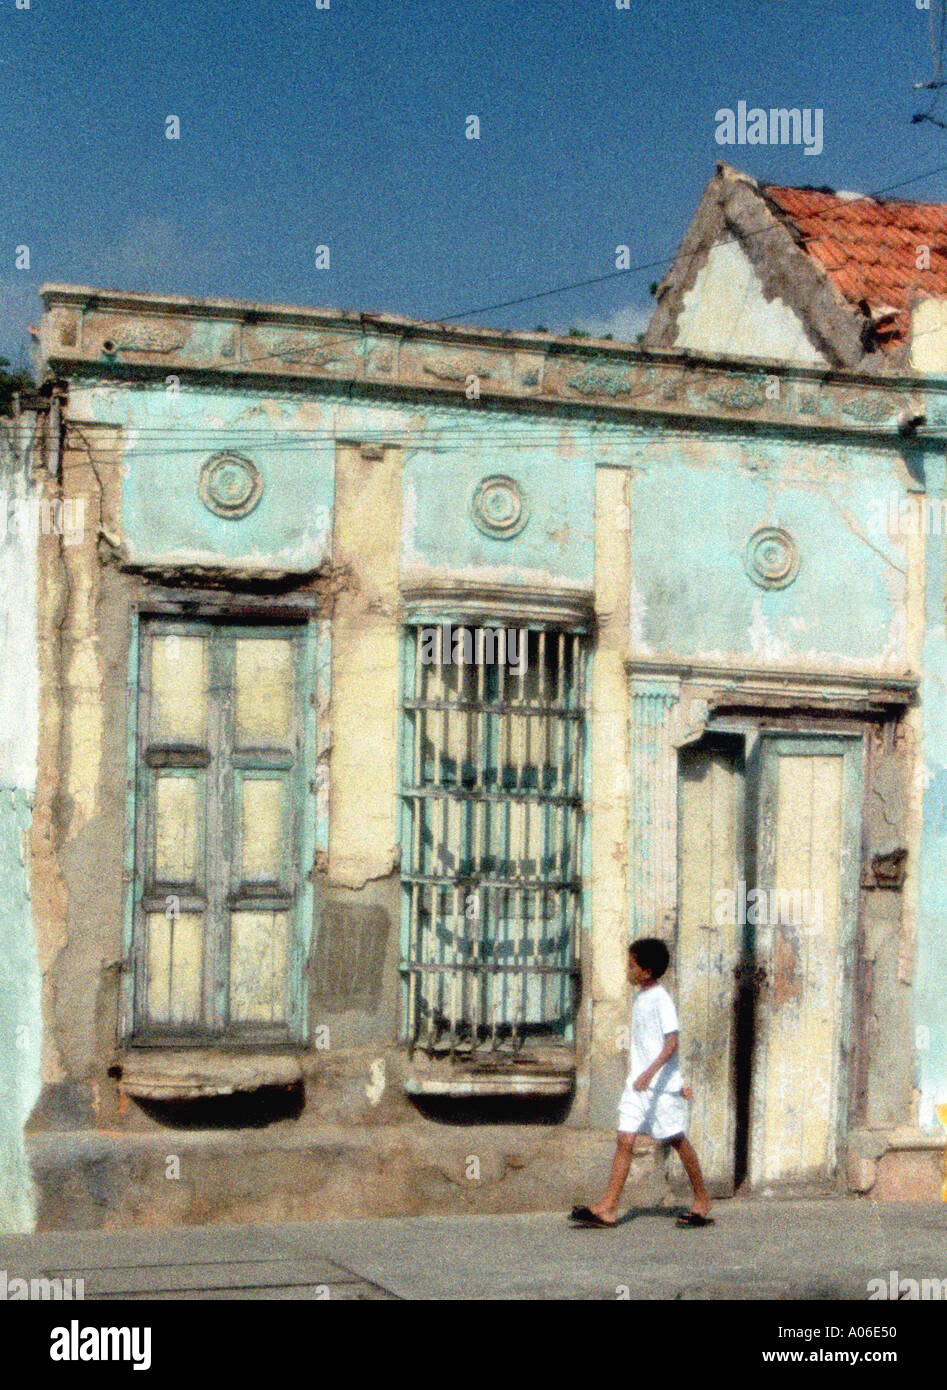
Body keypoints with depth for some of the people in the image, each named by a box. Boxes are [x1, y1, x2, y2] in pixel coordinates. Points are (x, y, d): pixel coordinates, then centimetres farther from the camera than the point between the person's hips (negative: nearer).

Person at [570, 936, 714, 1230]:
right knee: (624, 1140, -1)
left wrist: (650, 1073, -33)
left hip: (661, 1084, -8)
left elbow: (671, 1043, -22)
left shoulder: (661, 1000, -14)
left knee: (678, 1141, 4)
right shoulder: (641, 999, 13)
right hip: (637, 1083, 8)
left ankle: (702, 1202, 18)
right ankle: (608, 1208, -5)